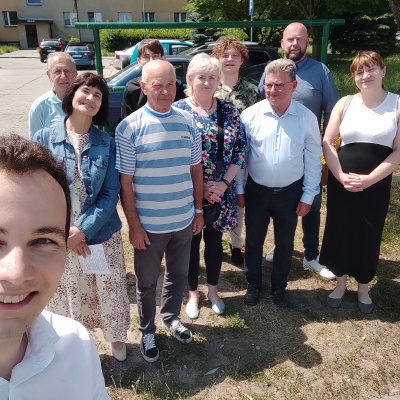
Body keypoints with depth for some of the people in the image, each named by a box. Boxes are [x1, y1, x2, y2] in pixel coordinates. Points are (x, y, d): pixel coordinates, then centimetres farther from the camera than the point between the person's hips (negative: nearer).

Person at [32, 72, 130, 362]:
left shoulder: (107, 143, -4)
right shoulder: (44, 138, -5)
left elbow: (111, 194, -6)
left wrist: (84, 230, -17)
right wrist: (65, 233, -13)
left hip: (102, 234, 0)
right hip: (60, 236, 0)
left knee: (108, 290, 14)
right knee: (68, 293, 16)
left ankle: (116, 337, 43)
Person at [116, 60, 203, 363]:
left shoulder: (187, 122, 0)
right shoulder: (129, 128, -12)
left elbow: (196, 169, 7)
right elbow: (125, 181, -11)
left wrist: (199, 210, 7)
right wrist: (134, 225, -11)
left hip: (184, 220, 4)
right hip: (149, 224, -3)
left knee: (178, 274, 21)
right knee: (147, 282, 14)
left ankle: (171, 317, 46)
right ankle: (147, 331, 37)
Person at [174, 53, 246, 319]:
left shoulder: (229, 110, 2)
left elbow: (241, 149, 1)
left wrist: (224, 182, -11)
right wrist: (199, 186, -12)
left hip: (221, 191, 3)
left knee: (215, 240, 16)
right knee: (191, 241, 11)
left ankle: (213, 290, 36)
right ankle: (193, 293, 32)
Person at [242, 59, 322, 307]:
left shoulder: (307, 118, -9)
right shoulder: (250, 115, -10)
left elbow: (313, 160, -2)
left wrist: (308, 196, -2)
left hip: (290, 192, 0)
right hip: (257, 190, 0)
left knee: (285, 243, 16)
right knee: (254, 241, 15)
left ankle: (279, 287, 39)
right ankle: (253, 285, 38)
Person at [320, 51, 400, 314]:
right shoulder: (344, 103, 2)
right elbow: (327, 142, 0)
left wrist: (369, 179, -16)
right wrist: (341, 176, -11)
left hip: (377, 184, -1)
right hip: (341, 182, 2)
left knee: (369, 235, 9)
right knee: (340, 231, 9)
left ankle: (363, 289, 31)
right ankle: (340, 284, 31)